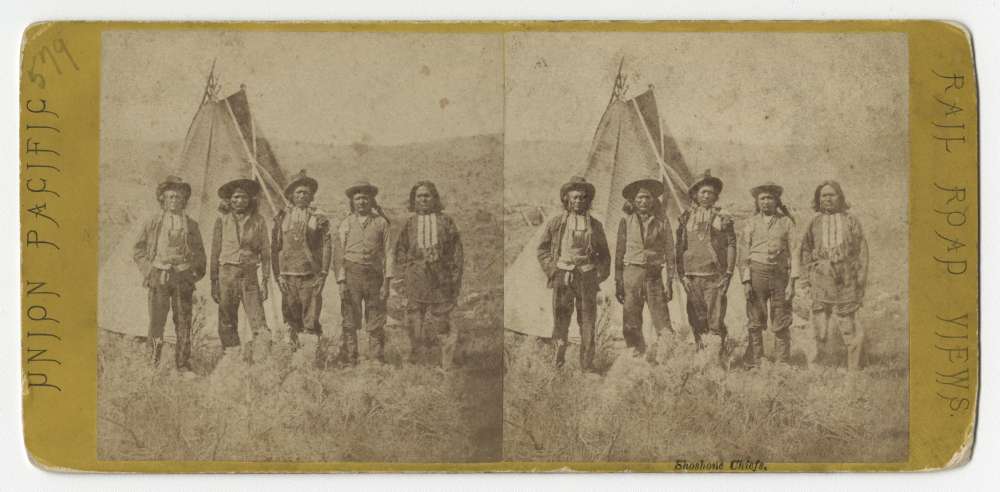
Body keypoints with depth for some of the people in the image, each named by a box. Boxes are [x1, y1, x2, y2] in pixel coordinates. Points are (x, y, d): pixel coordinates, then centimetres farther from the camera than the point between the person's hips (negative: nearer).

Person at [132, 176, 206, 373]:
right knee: (157, 319, -7)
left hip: (183, 278, 1)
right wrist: (148, 270, 1)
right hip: (159, 277, -1)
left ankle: (183, 364, 6)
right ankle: (152, 362, 2)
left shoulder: (191, 225, 11)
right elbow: (138, 250, 12)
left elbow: (200, 253, 17)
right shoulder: (152, 223, 7)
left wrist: (195, 274, 5)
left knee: (183, 322, 1)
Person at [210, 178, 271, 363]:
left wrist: (265, 281, 2)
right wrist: (214, 282, 5)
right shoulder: (222, 220, 5)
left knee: (259, 323, -12)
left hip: (250, 274, 0)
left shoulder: (258, 221, 5)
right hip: (227, 273, 0)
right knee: (227, 322, 3)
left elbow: (265, 252, 8)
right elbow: (215, 252, 9)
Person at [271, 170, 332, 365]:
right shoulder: (282, 218, 9)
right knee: (292, 321, 6)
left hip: (311, 276, -2)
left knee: (311, 321, -8)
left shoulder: (319, 219, 4)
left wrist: (322, 275, -6)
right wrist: (278, 275, 1)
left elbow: (326, 248, 2)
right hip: (288, 276, 2)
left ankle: (318, 356, -4)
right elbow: (275, 248, 9)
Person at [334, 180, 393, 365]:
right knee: (350, 323, -1)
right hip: (351, 275, 0)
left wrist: (386, 282, -3)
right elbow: (339, 254, 7)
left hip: (374, 276, 0)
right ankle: (349, 361, 3)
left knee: (376, 324, 0)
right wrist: (341, 281, -3)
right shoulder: (345, 224, 9)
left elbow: (387, 253, 5)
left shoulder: (381, 223, 8)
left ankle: (378, 361, 5)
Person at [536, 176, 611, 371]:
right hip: (562, 275, -1)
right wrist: (552, 270, 2)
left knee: (587, 319, 0)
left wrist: (600, 274, 6)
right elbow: (542, 249, 13)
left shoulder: (595, 225, 11)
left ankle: (587, 362, 3)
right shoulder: (556, 223, 7)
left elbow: (604, 254, 18)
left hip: (587, 277, 1)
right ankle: (559, 356, 3)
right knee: (560, 317, -5)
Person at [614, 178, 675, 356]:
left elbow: (669, 253, 7)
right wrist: (618, 283, 5)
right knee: (631, 324, 0)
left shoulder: (662, 222, 6)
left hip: (655, 274, -1)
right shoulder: (626, 221, 7)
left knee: (662, 320, -7)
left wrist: (669, 282, 0)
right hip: (632, 273, 1)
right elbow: (619, 252, 10)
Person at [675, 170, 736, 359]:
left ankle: (718, 355, -9)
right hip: (693, 275, 2)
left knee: (716, 317, -9)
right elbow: (680, 247, 10)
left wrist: (728, 273, -5)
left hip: (715, 275, -2)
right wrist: (681, 274, 2)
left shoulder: (723, 219, 8)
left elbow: (731, 245, 5)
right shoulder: (686, 218, 11)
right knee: (697, 318, 4)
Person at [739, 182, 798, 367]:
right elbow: (745, 253, 6)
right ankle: (753, 364, 4)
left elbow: (793, 252, 4)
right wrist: (746, 281, -4)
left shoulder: (786, 222, 7)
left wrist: (792, 282, -5)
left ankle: (781, 364, 7)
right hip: (756, 273, 0)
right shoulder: (751, 223, 8)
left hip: (780, 274, 0)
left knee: (781, 325, 1)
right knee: (755, 323, -1)